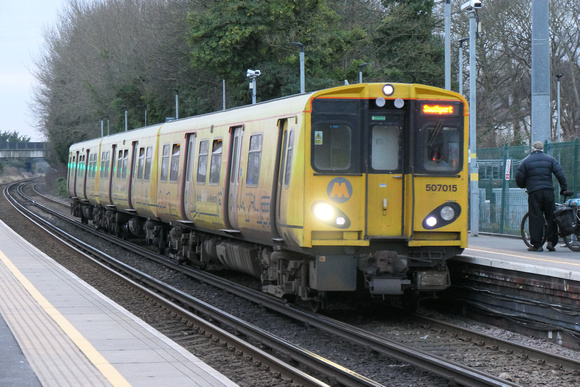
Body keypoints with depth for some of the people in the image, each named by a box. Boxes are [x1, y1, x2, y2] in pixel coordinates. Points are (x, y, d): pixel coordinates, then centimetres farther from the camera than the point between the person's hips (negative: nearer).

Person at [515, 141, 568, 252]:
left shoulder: (526, 161, 6)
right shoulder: (550, 159, 10)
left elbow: (519, 178, 4)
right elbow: (560, 174, 3)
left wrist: (523, 186, 24)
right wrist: (564, 187, 10)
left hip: (534, 193, -2)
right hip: (548, 191, 2)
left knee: (535, 218, 0)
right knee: (551, 217, 9)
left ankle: (536, 244, -1)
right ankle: (551, 242, 2)